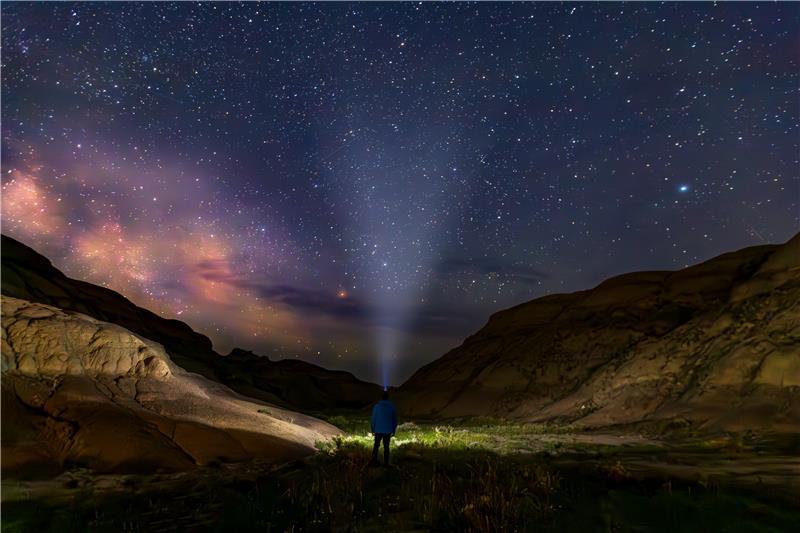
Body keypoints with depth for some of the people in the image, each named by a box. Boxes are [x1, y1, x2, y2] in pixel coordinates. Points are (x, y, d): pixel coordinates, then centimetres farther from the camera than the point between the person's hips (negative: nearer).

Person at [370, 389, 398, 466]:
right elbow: (394, 420, -1)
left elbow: (373, 419, -6)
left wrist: (373, 430, 6)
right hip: (387, 431, 1)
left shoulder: (376, 406, -10)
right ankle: (386, 463, 13)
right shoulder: (392, 407, -7)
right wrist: (393, 431, 9)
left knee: (376, 446, 16)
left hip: (378, 430, 0)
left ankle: (374, 461, 17)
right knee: (386, 447, 13)